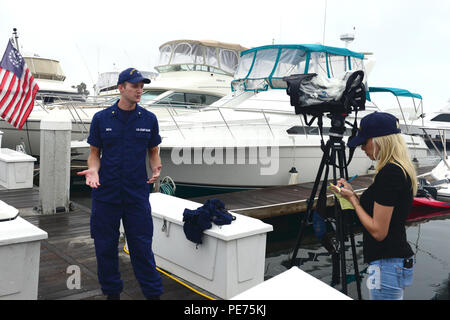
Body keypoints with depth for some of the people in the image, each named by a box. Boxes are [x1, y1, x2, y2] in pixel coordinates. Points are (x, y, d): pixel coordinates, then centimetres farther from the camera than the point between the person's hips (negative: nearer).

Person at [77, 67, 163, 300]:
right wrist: (93, 170, -15)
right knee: (105, 246, 10)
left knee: (142, 246, 3)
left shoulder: (149, 119, 3)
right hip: (106, 193, 1)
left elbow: (153, 151, 10)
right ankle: (112, 292, 28)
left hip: (137, 194, 0)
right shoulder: (101, 119, 1)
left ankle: (153, 293, 18)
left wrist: (156, 168, -11)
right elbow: (95, 153, 6)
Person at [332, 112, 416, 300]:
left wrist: (353, 199, -10)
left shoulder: (389, 173, -22)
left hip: (387, 266, -10)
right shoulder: (401, 169, 9)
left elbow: (378, 231, -21)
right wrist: (353, 194, 8)